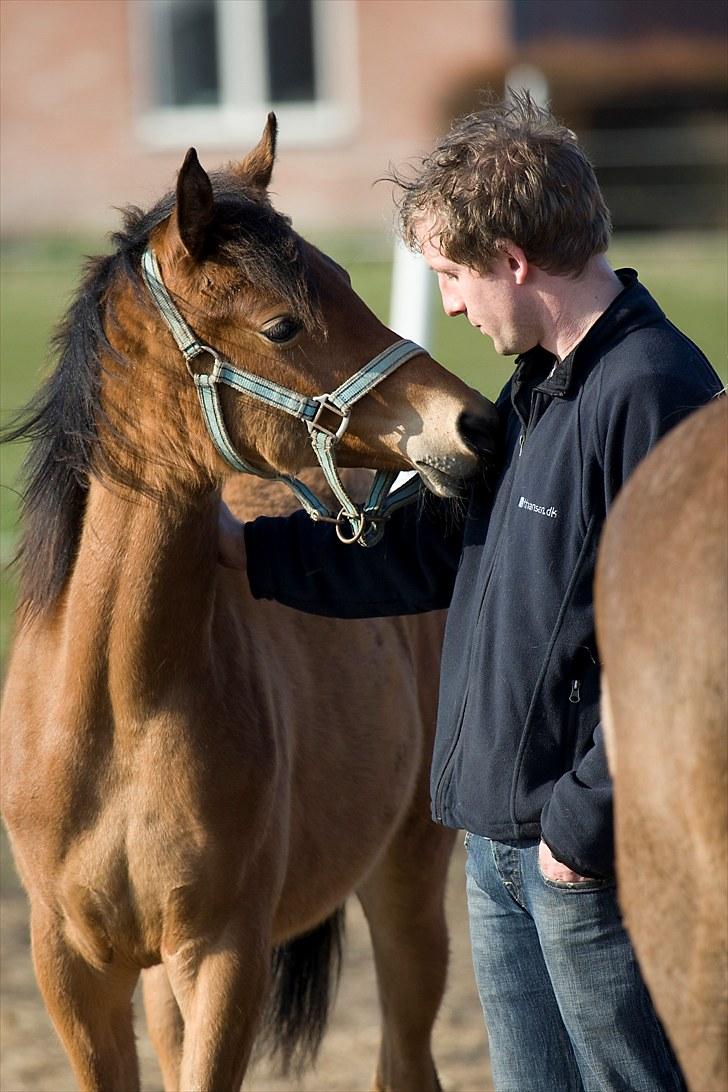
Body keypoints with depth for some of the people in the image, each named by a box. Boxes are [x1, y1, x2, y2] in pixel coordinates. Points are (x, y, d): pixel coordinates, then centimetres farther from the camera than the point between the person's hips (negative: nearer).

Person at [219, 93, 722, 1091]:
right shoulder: (538, 389, 12)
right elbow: (436, 547, 24)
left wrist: (585, 822, -20)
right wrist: (243, 546, 22)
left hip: (592, 855, -10)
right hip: (504, 840, 10)